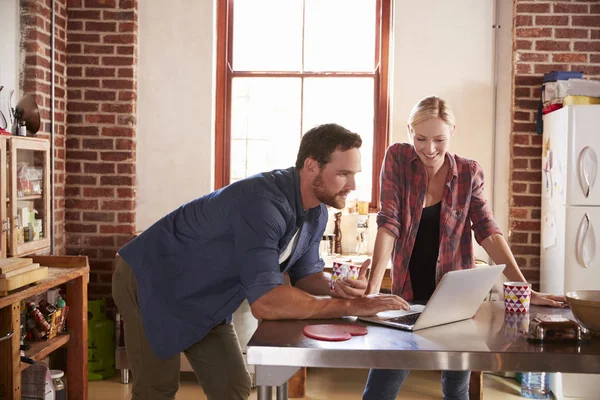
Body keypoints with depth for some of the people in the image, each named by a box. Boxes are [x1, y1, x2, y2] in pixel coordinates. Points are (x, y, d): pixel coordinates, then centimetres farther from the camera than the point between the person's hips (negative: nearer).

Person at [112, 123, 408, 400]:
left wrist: (337, 287, -23)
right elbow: (265, 302, -42)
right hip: (152, 282, -7)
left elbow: (306, 274, 0)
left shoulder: (317, 211, -8)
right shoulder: (264, 201, -36)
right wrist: (350, 306, -36)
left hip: (205, 301, 8)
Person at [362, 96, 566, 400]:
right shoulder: (397, 159, -6)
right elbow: (388, 223, -13)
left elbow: (488, 232, -4)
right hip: (408, 295, -1)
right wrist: (372, 289, -21)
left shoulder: (469, 172, -2)